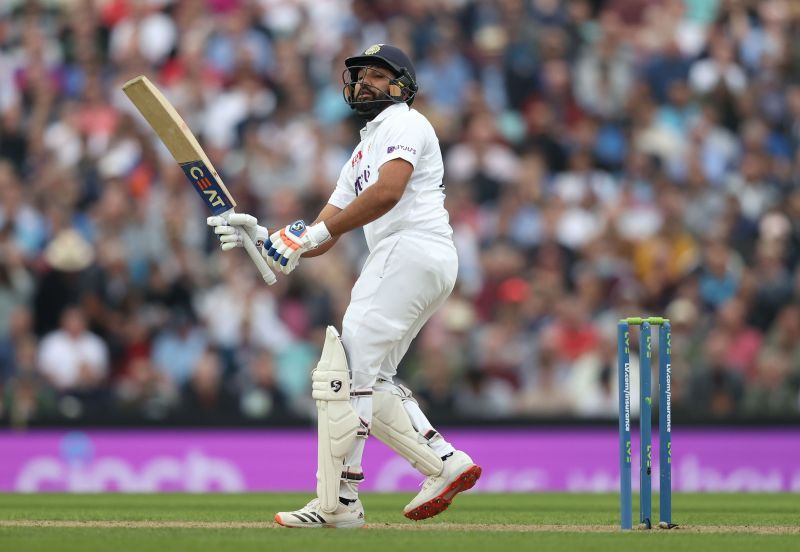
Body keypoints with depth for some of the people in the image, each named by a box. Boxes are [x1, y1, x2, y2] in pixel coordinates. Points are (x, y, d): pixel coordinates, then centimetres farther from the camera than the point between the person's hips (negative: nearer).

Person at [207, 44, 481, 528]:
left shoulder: (405, 123, 1)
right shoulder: (361, 155, 30)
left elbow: (388, 191, -20)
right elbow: (322, 240, 22)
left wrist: (315, 232, -19)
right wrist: (262, 237, 5)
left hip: (413, 248, -10)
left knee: (349, 370, -14)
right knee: (370, 381, 11)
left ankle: (339, 501, -16)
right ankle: (446, 463, 7)